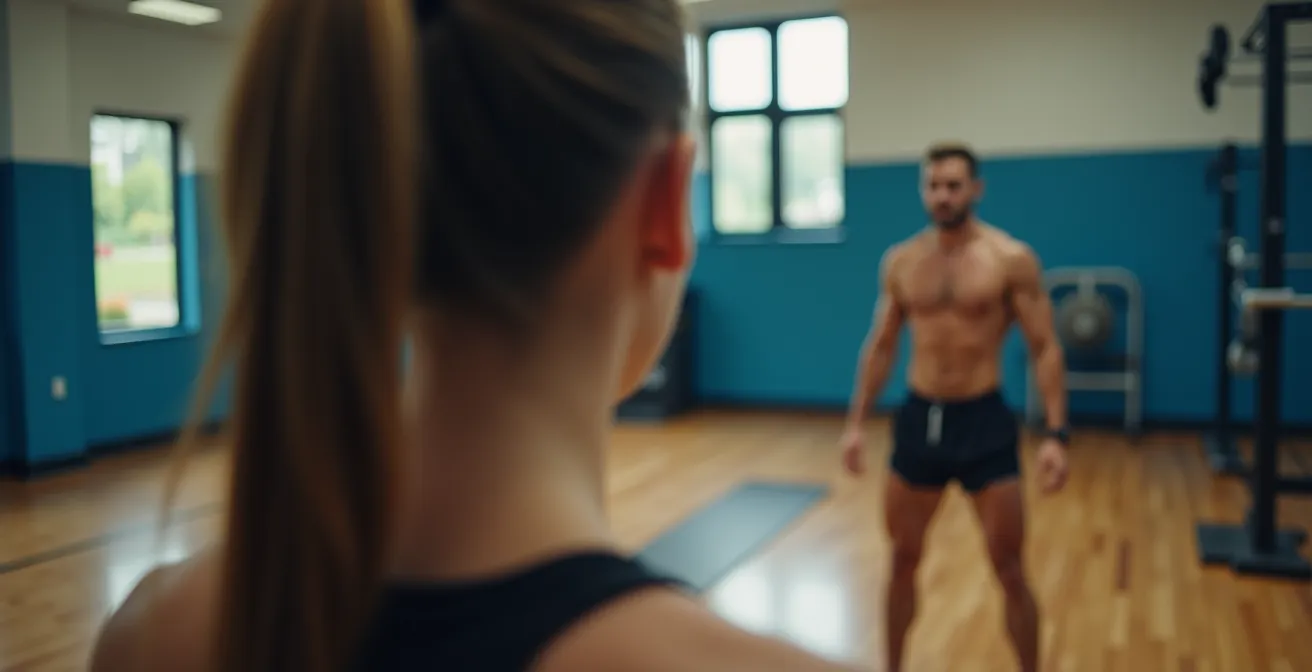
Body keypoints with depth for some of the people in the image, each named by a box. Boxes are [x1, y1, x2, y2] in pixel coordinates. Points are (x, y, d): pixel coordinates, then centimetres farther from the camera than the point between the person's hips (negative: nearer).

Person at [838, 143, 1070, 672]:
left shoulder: (1012, 260, -8)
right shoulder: (899, 261, 3)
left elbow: (1045, 349, -7)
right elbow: (880, 346, 10)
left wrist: (1056, 434, -16)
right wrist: (855, 422, 5)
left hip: (985, 422, -3)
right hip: (918, 419, 4)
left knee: (1009, 570, 5)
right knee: (902, 560, 14)